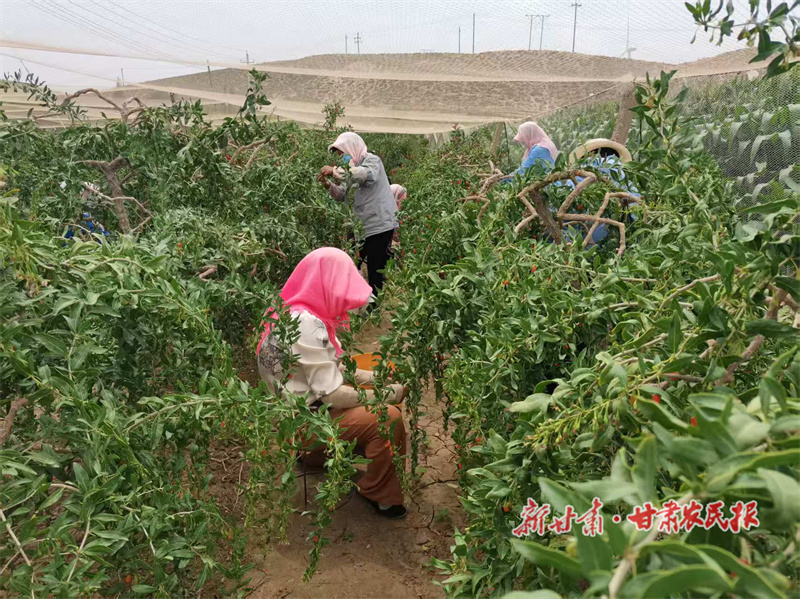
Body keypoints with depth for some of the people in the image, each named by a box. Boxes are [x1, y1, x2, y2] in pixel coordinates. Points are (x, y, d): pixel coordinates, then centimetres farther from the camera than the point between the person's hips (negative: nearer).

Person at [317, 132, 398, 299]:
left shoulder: (371, 160, -6)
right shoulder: (352, 169, 19)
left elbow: (366, 175, -30)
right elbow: (342, 195, 15)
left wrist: (335, 171, -24)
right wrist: (328, 184, -5)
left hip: (379, 225, -9)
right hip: (361, 227, 9)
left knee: (376, 272, -6)